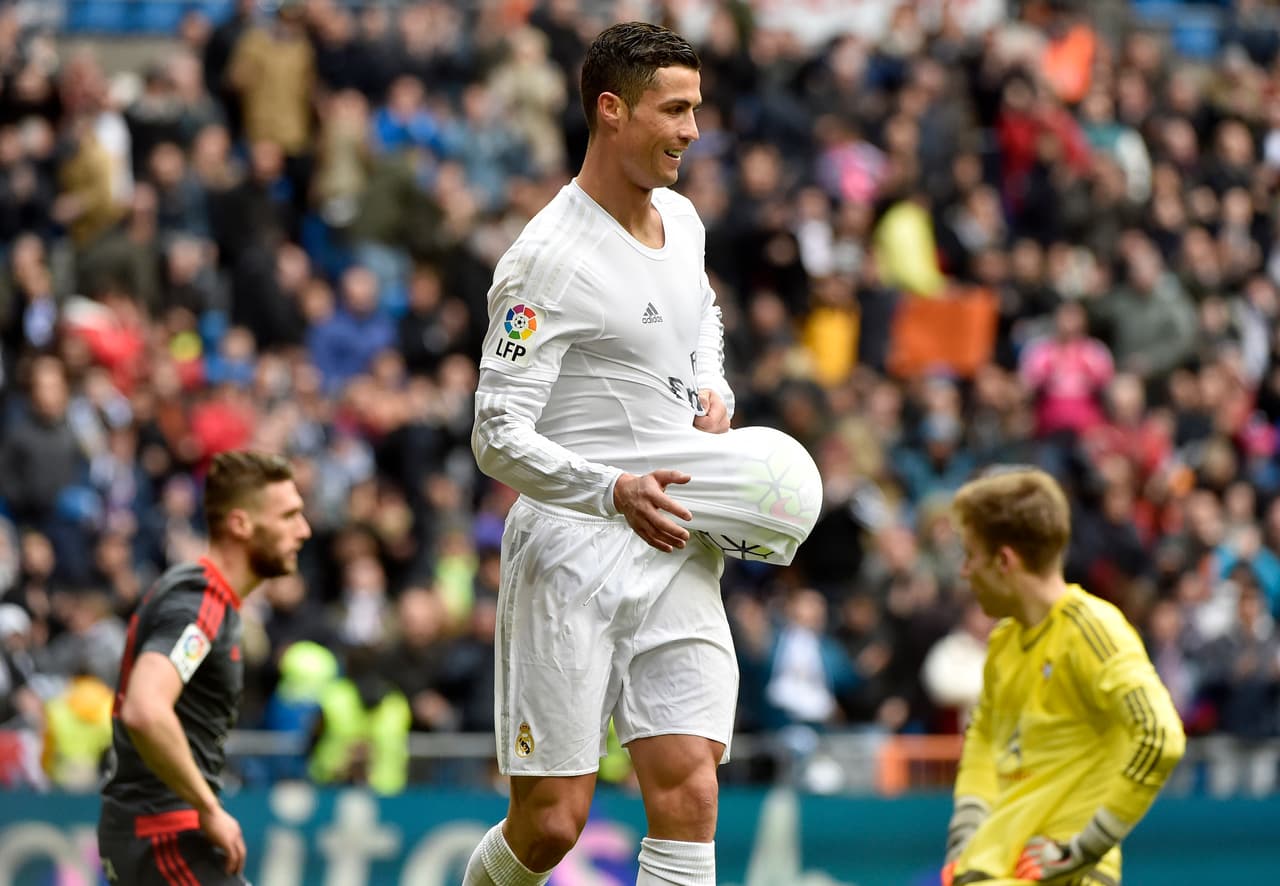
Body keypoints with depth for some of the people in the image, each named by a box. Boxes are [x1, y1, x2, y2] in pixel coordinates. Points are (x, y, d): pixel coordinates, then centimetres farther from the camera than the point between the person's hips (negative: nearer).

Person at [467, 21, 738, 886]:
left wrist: (712, 390, 12)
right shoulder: (548, 261, -13)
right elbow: (499, 439, -16)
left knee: (688, 797, -9)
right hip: (573, 551, -6)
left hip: (678, 553, 6)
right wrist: (613, 491, -30)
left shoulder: (682, 219, 10)